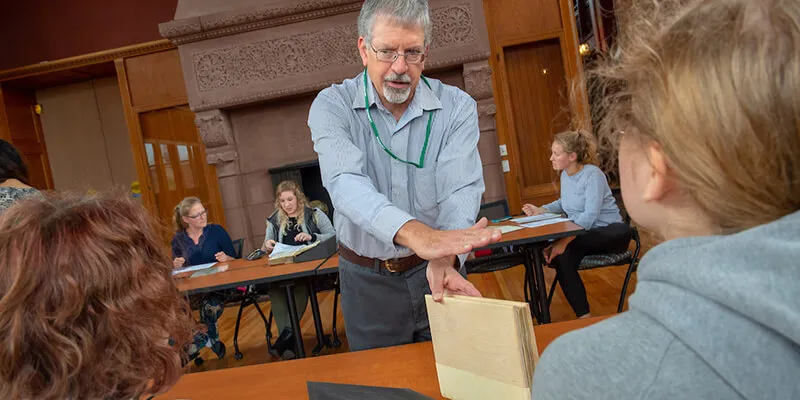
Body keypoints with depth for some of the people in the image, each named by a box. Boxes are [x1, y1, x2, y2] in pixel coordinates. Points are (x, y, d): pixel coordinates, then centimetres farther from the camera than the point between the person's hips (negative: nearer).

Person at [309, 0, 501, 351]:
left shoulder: (457, 107, -8)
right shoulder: (331, 106, -12)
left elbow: (461, 190, -19)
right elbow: (346, 183, -29)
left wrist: (445, 259, -40)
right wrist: (414, 232, -48)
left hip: (438, 272, 1)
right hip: (367, 281, 0)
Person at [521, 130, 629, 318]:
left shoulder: (593, 174, -16)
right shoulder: (565, 175, 7)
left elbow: (590, 215, -27)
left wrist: (564, 240, -36)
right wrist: (540, 210, 7)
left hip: (609, 232, -6)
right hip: (583, 236, 6)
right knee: (561, 258, -27)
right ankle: (584, 316, -23)